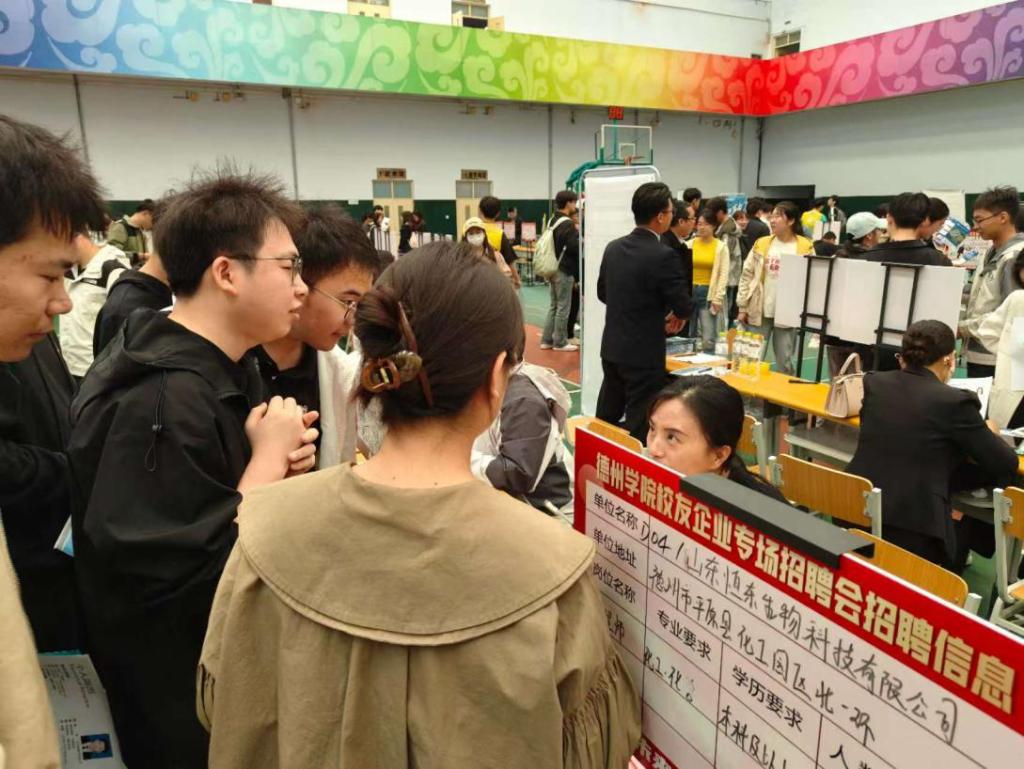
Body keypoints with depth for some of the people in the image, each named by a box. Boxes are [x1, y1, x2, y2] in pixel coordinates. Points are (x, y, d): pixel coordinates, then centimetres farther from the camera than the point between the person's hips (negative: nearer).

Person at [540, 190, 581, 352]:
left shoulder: (552, 221, 11)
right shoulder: (567, 224, -17)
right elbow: (575, 247, -20)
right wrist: (578, 233, -3)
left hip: (553, 269, 9)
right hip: (564, 270, -9)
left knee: (553, 306, 15)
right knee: (563, 307, 0)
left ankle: (547, 340, 18)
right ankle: (560, 342, 7)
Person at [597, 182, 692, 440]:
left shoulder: (613, 248, 4)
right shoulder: (663, 256, -18)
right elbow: (683, 306, -13)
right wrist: (679, 314, 10)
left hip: (612, 348, 7)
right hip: (644, 354, -7)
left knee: (604, 422, 18)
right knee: (638, 429, 3)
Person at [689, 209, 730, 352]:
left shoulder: (721, 246, 0)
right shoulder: (690, 244, 6)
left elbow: (724, 274, -4)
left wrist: (718, 298, -11)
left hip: (709, 293, -3)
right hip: (690, 291, 3)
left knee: (709, 339, -4)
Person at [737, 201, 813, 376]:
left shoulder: (805, 247, -2)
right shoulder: (762, 244, 5)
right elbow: (747, 276, 6)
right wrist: (743, 307, 2)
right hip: (759, 311, 2)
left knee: (785, 362, 8)